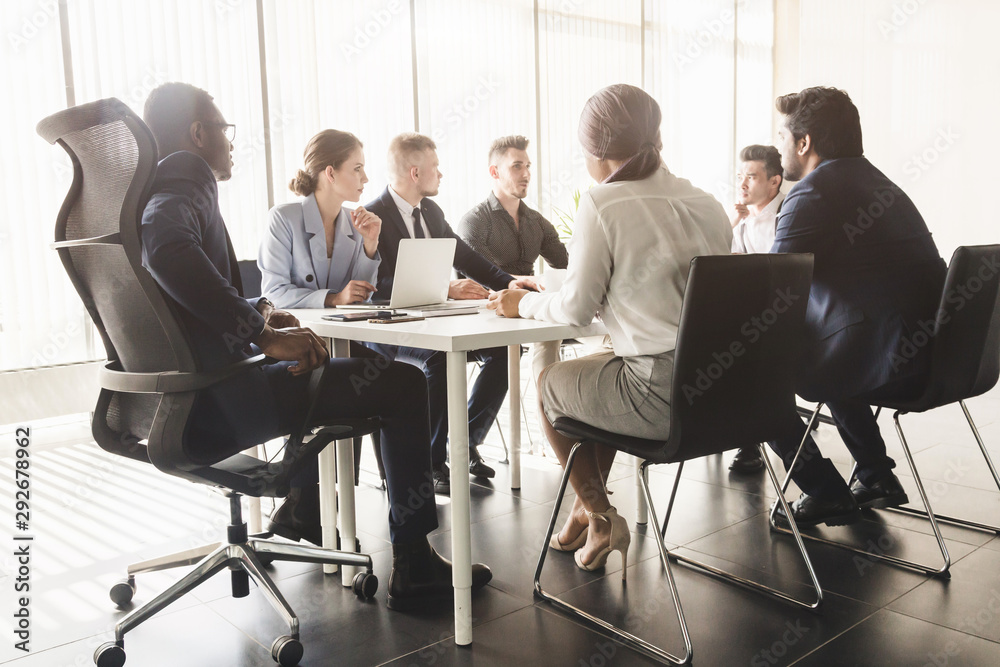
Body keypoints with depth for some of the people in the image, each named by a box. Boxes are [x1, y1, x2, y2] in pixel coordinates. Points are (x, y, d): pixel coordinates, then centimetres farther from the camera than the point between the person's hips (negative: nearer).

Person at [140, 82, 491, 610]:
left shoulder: (152, 194, 18)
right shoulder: (187, 188, -13)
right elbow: (167, 250, -37)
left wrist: (257, 311, 8)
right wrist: (264, 335, -31)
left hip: (185, 399, 11)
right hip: (217, 404, -11)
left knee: (315, 362, 35)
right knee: (403, 384, -10)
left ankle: (302, 504, 43)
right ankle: (414, 566, -4)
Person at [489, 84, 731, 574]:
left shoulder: (602, 203, -11)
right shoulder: (707, 204, 10)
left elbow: (577, 307, -8)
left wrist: (525, 304, 12)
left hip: (665, 396, -7)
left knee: (550, 382, 20)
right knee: (603, 371, 32)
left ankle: (601, 519, 27)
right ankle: (585, 508, 41)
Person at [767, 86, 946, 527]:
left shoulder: (814, 191, -12)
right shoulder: (876, 182, 17)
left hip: (889, 361, -9)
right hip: (932, 354, 10)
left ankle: (826, 493, 12)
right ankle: (876, 476, 35)